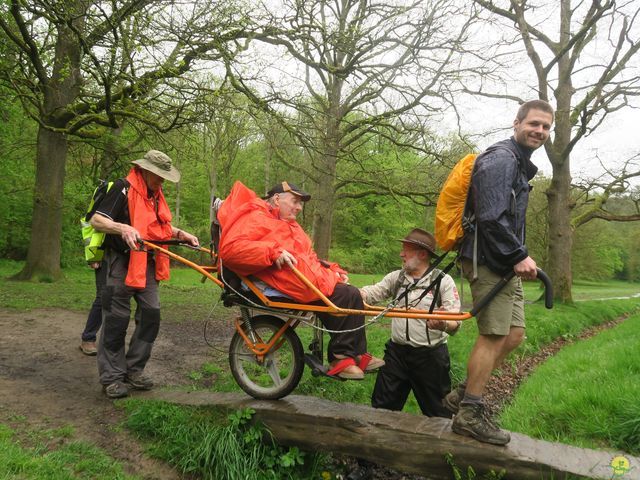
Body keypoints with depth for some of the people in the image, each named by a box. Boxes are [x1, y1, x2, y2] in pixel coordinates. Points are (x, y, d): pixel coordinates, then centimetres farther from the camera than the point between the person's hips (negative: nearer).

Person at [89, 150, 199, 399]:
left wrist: (180, 234, 6)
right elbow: (96, 220, -18)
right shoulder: (124, 189, -12)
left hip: (146, 263, 8)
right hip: (122, 261, -7)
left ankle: (134, 370, 16)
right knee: (117, 319, -3)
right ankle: (111, 378, 9)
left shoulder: (155, 194, 12)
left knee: (151, 313, 3)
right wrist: (123, 228, -35)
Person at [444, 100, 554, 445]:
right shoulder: (500, 159, -12)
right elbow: (491, 217, -23)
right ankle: (469, 415, 6)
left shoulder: (520, 165, 23)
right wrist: (519, 256, -20)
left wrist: (518, 257, 19)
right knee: (493, 335, -6)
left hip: (504, 262, 11)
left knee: (514, 334, 12)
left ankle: (462, 395, 20)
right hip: (489, 261, -11)